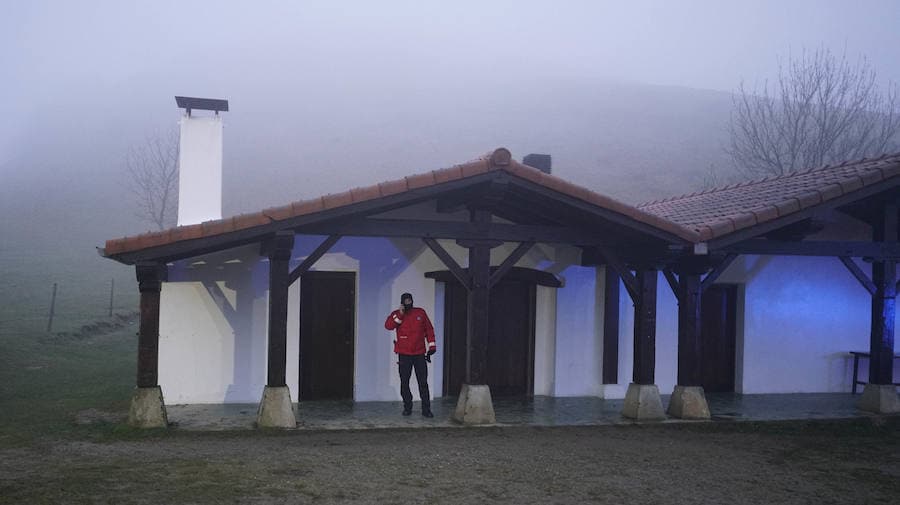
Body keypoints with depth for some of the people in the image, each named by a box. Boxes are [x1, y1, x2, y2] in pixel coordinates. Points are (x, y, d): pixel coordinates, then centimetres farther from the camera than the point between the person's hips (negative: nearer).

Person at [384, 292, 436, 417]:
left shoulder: (420, 312, 6)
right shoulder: (396, 314, 3)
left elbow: (429, 329, 10)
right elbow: (388, 326, -15)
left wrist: (432, 345, 5)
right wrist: (400, 314, -19)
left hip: (419, 354, 0)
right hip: (404, 354, 0)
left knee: (423, 383, -1)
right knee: (404, 382, 4)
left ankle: (426, 409, 3)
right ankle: (407, 407, 16)